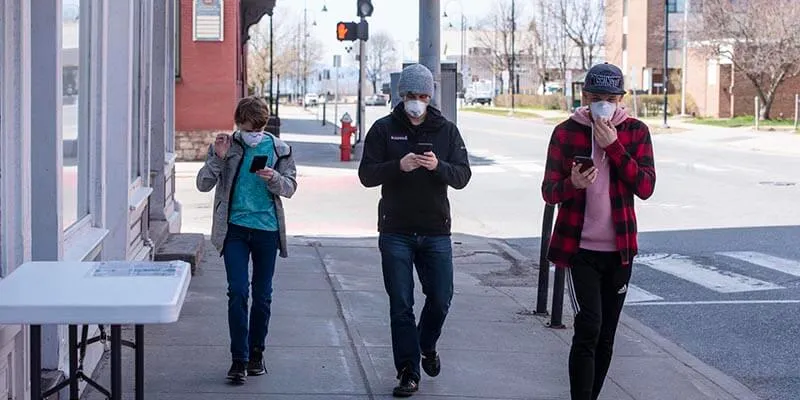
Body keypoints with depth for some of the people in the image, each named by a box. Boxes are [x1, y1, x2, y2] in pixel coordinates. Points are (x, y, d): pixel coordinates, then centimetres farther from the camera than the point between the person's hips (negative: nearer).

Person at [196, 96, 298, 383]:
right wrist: (218, 158, -15)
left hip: (267, 229, 1)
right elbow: (203, 185, -1)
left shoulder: (278, 149, 4)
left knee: (262, 295, 8)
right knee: (237, 292, -8)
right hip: (235, 228, -1)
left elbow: (290, 187, 6)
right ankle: (239, 359, -3)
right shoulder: (225, 146, 1)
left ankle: (256, 353, 23)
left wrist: (273, 178, -14)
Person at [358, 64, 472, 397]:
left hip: (436, 231, 1)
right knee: (401, 304, 1)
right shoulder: (384, 129, 1)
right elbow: (366, 175, -5)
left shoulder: (446, 130, 5)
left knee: (440, 298, 4)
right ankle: (408, 372, 10)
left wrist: (439, 166, -22)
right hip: (395, 232, -1)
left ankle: (427, 346, 33)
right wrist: (398, 166, -23)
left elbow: (463, 176, -1)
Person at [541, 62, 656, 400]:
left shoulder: (636, 132, 1)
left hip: (619, 250, 3)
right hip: (579, 248, -2)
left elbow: (645, 187, -10)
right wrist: (572, 184, -26)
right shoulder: (566, 132, -2)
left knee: (606, 336, 11)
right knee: (589, 328, -15)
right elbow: (549, 192, -4)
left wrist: (613, 146, -18)